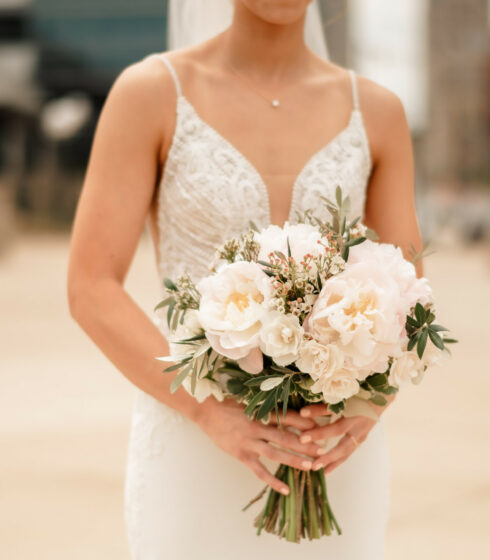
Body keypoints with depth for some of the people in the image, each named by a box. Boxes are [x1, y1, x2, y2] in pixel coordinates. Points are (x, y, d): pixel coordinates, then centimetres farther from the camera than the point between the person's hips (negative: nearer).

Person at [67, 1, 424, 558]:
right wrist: (214, 414, -22)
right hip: (193, 455, -3)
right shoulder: (150, 91, -6)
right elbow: (90, 292, -10)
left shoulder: (376, 111, 4)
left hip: (331, 461, 3)